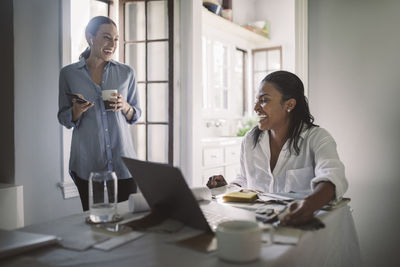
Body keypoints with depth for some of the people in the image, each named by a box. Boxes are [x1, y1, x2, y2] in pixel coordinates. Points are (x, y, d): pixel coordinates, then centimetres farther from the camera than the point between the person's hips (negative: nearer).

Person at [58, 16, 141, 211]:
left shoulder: (126, 72, 7)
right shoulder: (69, 73, 4)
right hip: (88, 164, -1)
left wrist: (125, 107, -9)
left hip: (123, 160, 1)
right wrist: (77, 111, -13)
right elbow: (64, 119, 8)